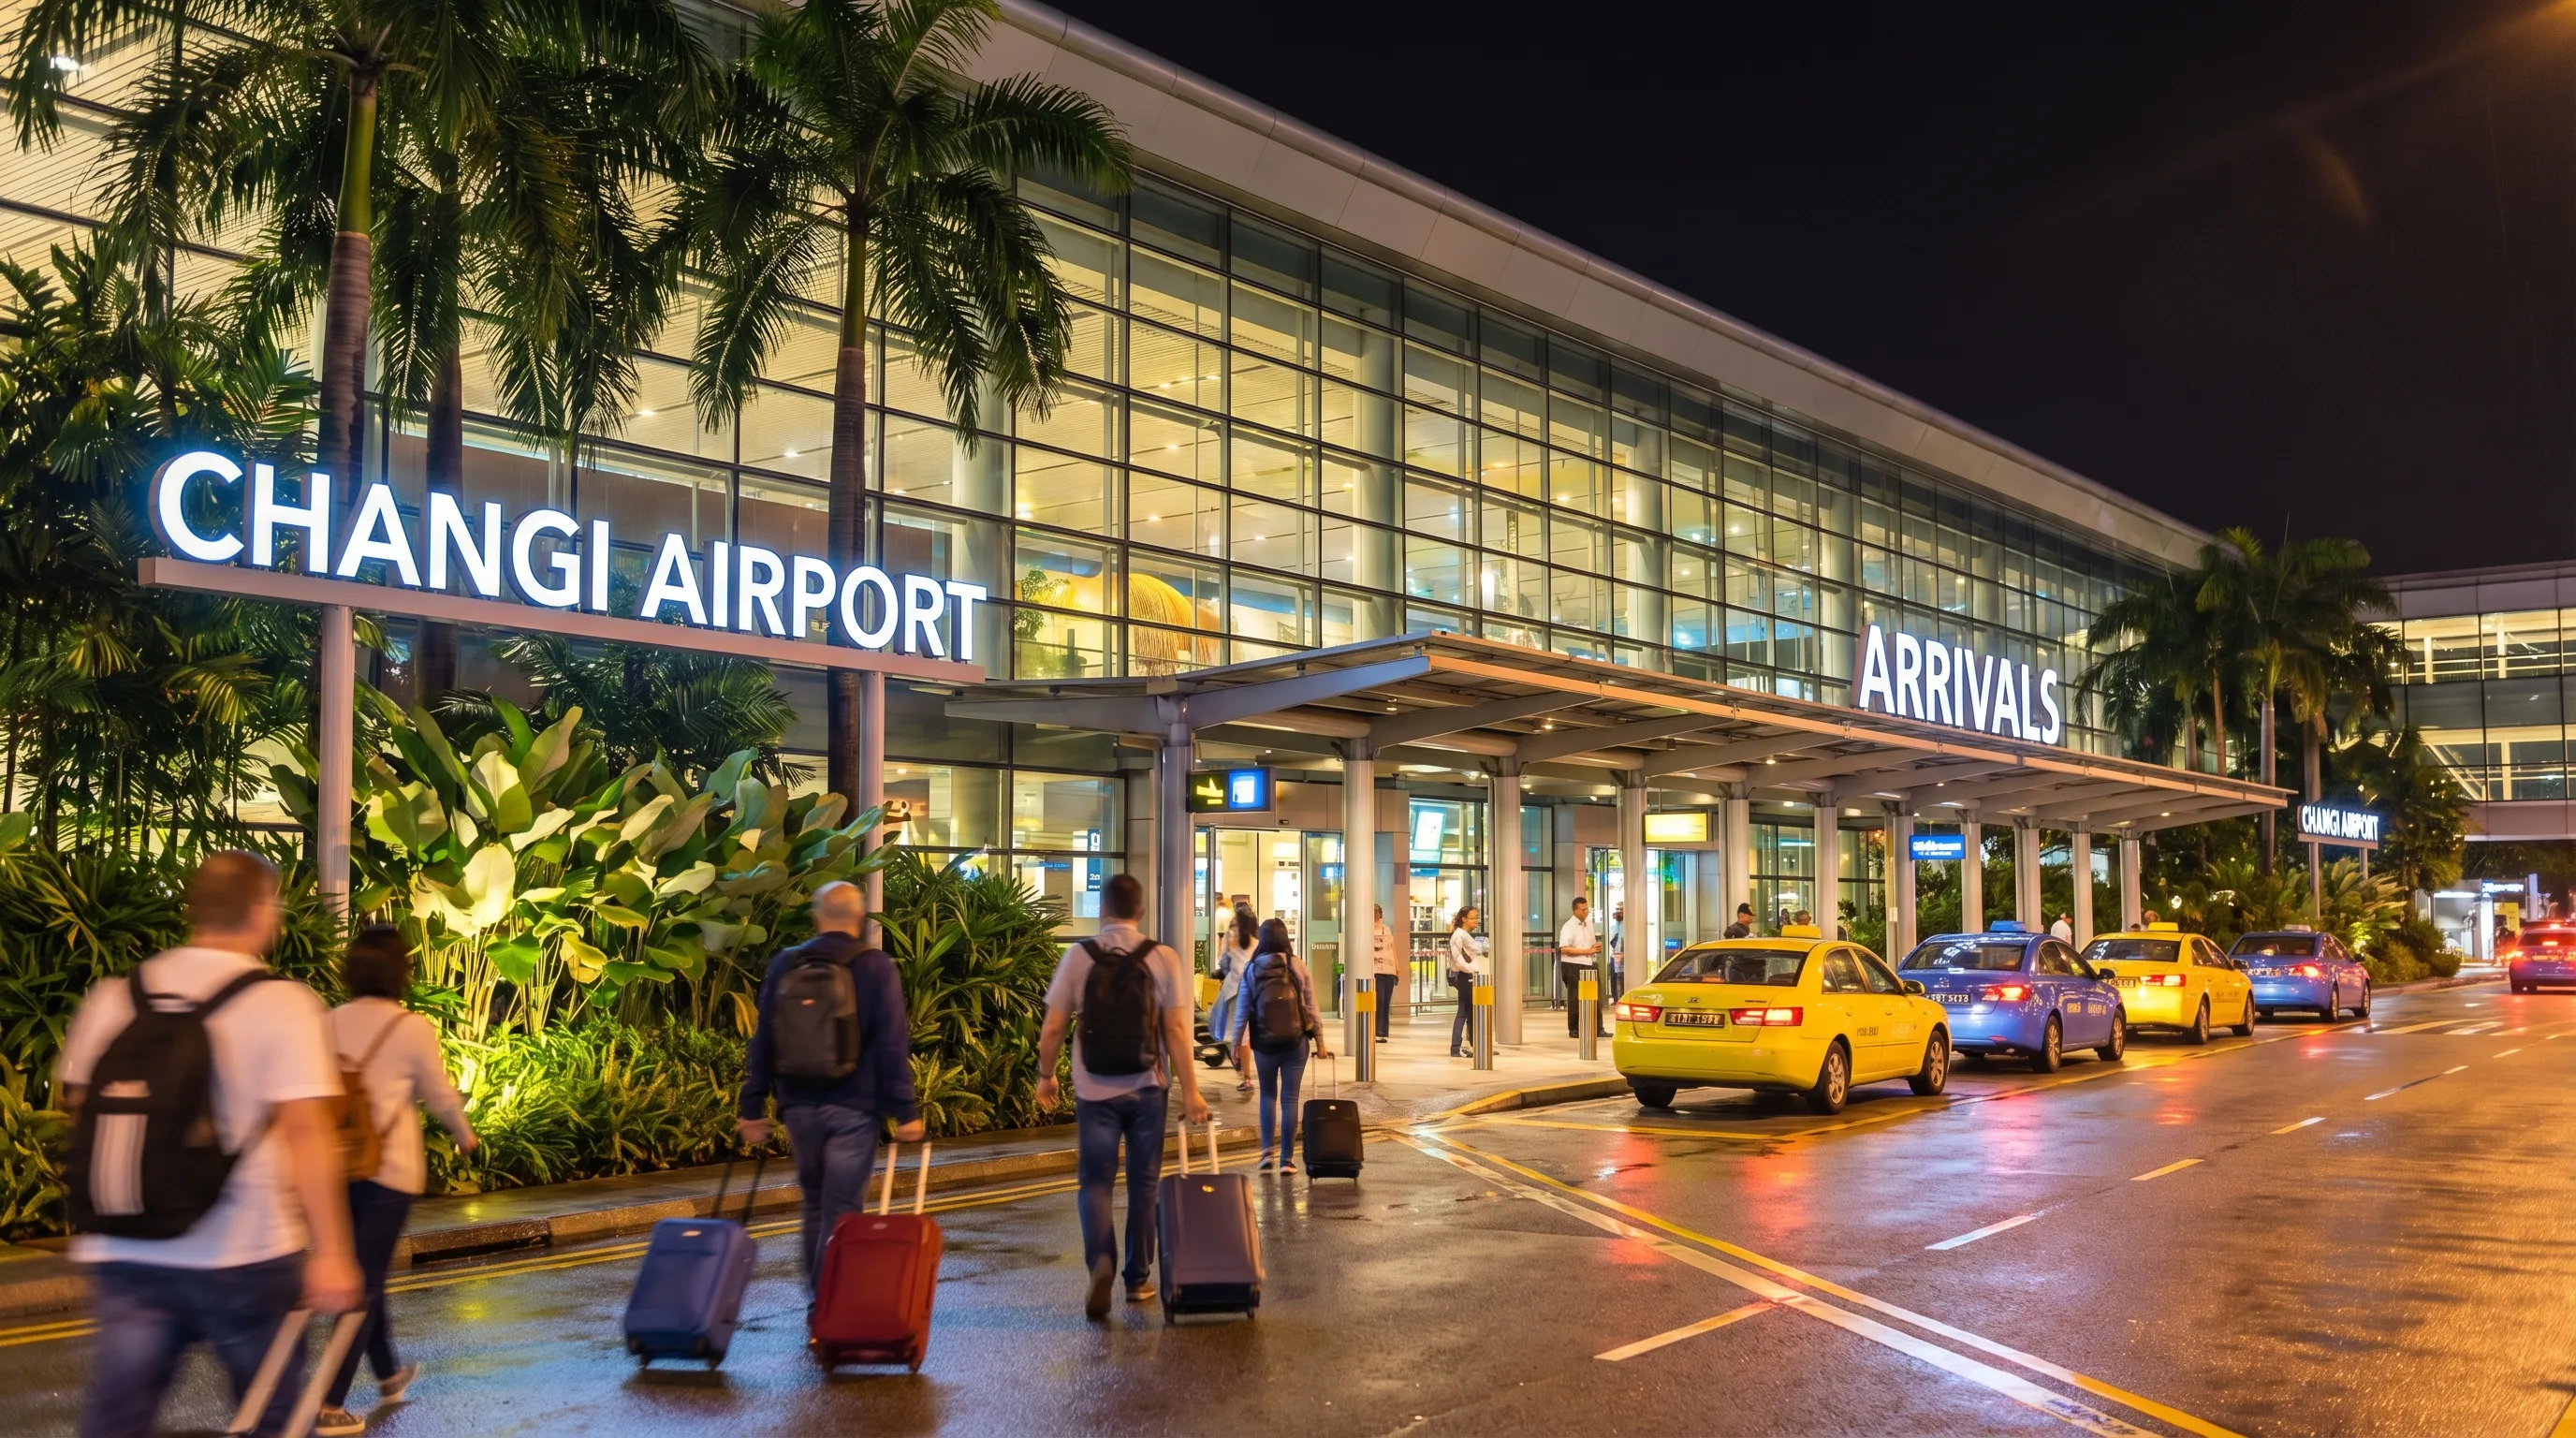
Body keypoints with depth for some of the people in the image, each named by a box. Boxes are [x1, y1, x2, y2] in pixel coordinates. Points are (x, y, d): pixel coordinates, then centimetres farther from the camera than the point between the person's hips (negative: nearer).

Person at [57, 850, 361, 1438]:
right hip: (244, 1256, -4)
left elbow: (79, 1108, 12)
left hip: (123, 1254, 4)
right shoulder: (282, 1002, -10)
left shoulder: (110, 997, 5)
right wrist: (331, 1252, -16)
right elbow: (307, 1130, -16)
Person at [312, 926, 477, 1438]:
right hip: (388, 1168, -5)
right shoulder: (413, 1028, -9)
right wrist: (465, 1136, 20)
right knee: (366, 1281, 2)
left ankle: (388, 1375, 39)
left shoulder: (331, 1023, 2)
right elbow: (442, 1096, 1)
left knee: (363, 1273, 21)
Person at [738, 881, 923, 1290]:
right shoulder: (876, 967, -5)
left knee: (815, 1201, 18)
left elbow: (763, 1040, 7)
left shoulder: (784, 964, 5)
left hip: (799, 1104, 4)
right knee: (842, 1209, 0)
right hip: (854, 1107, -4)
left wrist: (752, 1107, 12)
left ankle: (816, 1292, 24)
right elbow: (893, 1045, -9)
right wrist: (905, 1111, -6)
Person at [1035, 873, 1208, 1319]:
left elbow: (1052, 1028, -3)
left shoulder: (1078, 956, -5)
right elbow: (1176, 1029, -8)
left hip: (1095, 1090, -1)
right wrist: (1190, 1090, -3)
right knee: (1143, 1184, 14)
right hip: (1148, 1089, 1)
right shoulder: (1164, 959, -5)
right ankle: (1138, 1279, 20)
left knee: (1094, 1181, 7)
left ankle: (1101, 1261, -16)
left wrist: (1045, 1075, 13)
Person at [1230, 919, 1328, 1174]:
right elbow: (1311, 1007, -2)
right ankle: (1287, 1159, 7)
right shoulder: (1298, 966, -4)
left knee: (1268, 1095, 18)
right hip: (1296, 1042, 0)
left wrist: (1237, 1043, 9)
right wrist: (1319, 1041, 5)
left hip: (1264, 1044, 1)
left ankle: (1267, 1151, 9)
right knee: (1289, 1098, 5)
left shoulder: (1252, 970, -3)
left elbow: (1243, 1011, 0)